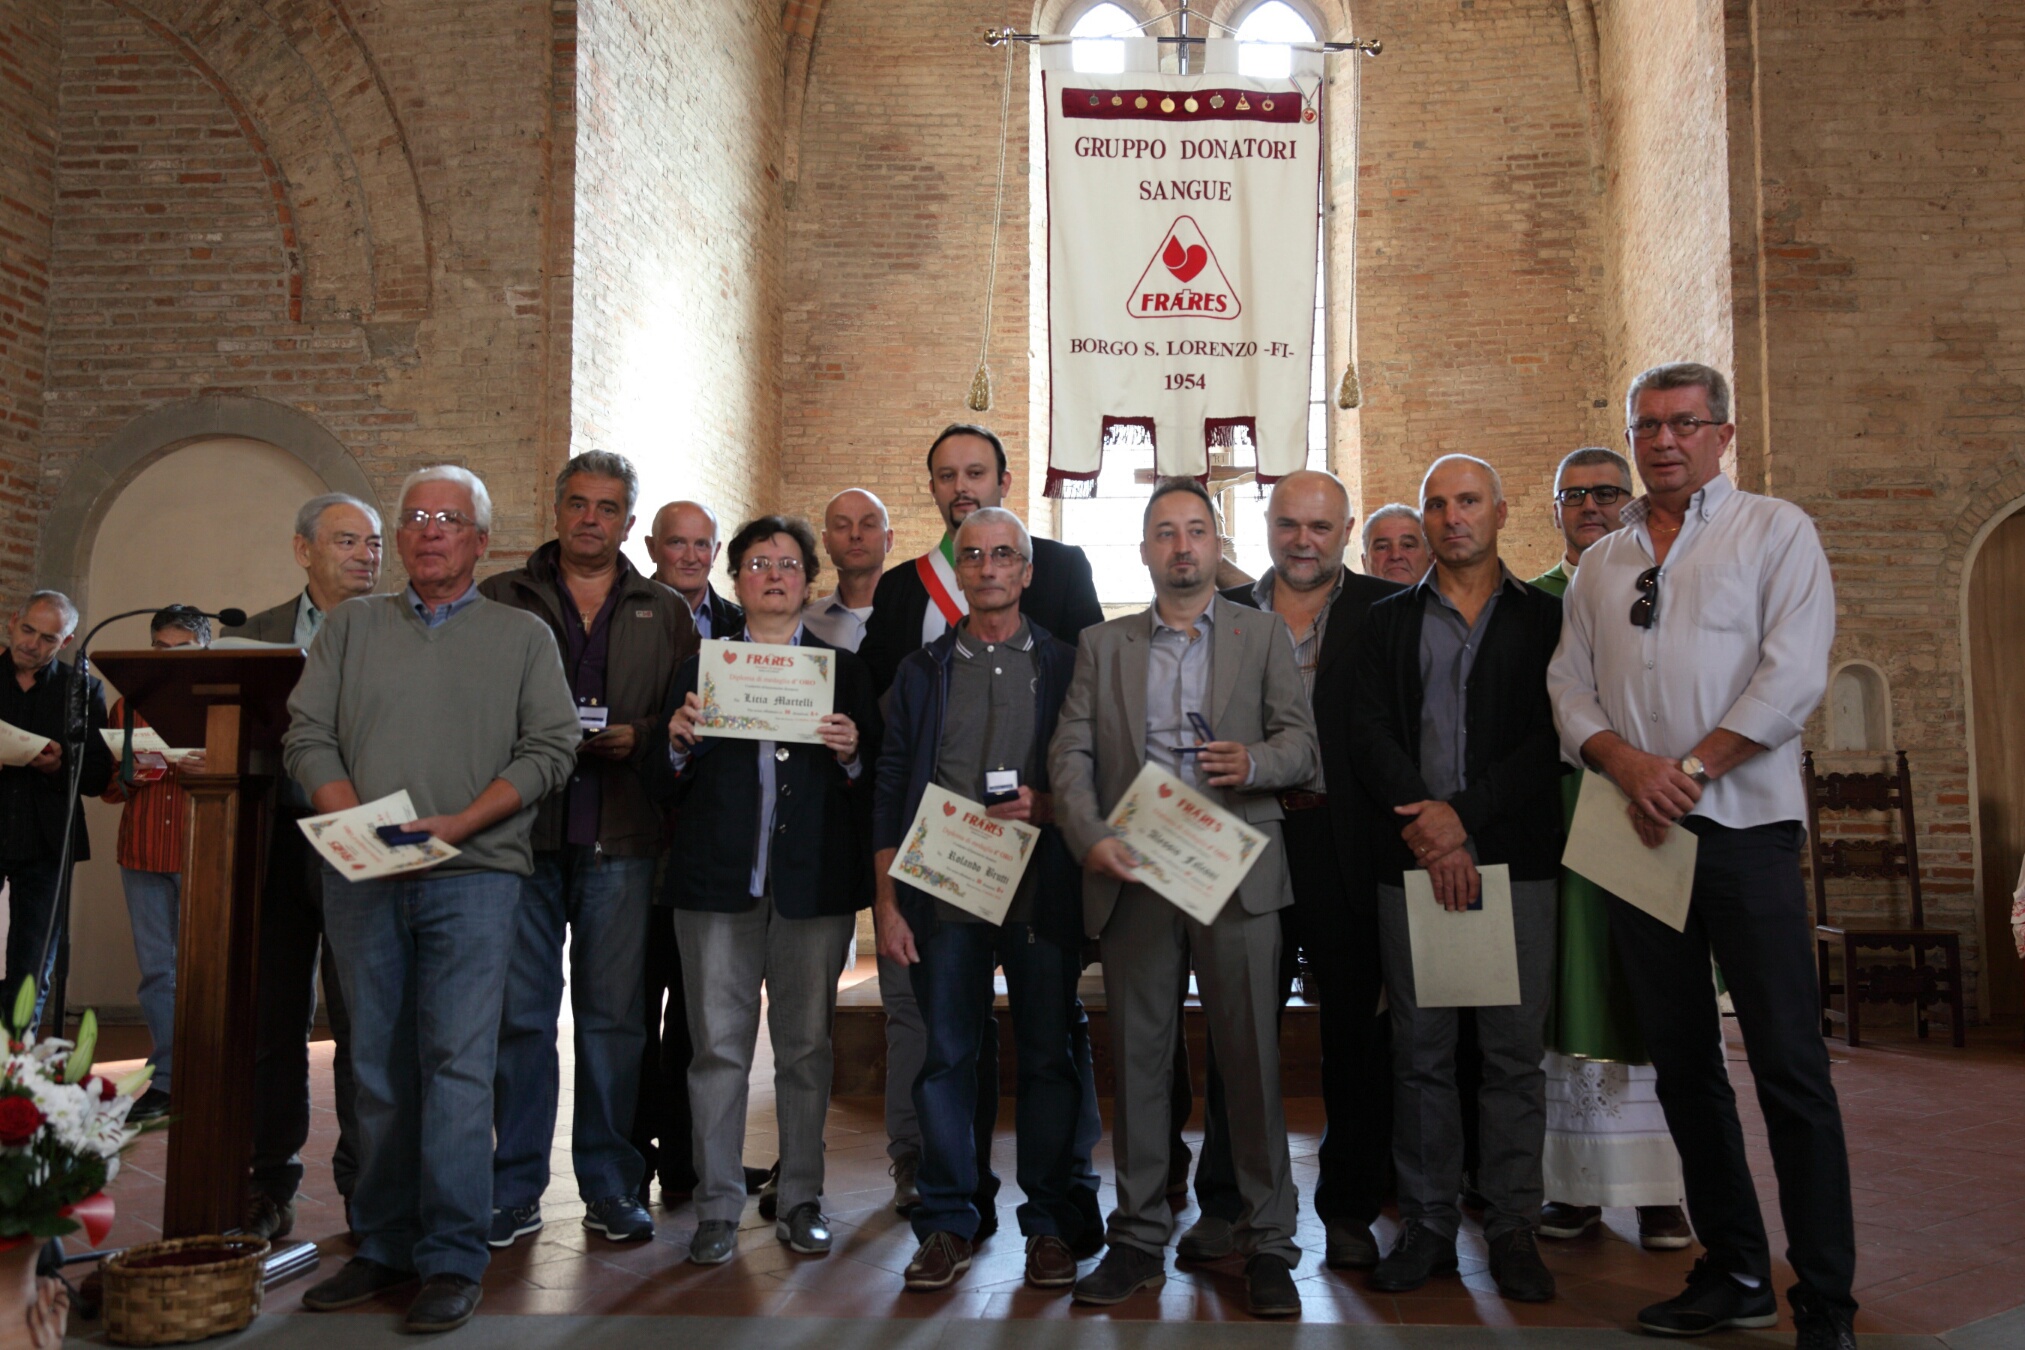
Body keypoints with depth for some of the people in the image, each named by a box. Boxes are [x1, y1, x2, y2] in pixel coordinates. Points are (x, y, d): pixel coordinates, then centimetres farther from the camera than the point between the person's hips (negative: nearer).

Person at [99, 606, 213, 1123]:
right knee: (157, 969, 3)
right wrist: (131, 776, -7)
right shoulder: (128, 706, 15)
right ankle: (166, 1079, 9)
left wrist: (207, 769, -17)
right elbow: (108, 788, 15)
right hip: (143, 849, 3)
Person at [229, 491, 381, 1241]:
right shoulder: (253, 636, 14)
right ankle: (269, 1185, 20)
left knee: (362, 1022, 1)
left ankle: (365, 1183, 13)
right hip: (278, 839, 3)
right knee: (272, 1017, 8)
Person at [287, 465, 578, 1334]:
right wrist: (355, 822, -9)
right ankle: (384, 1246, 18)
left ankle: (452, 1260, -1)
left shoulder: (523, 637, 9)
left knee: (457, 1062, -8)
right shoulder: (352, 626, 15)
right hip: (360, 876, 3)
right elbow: (307, 736, 8)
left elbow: (550, 749, 0)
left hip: (471, 875, -3)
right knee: (379, 1066, 8)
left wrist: (458, 824, -12)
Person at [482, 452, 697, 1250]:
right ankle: (515, 1190, 14)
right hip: (521, 831, 0)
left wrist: (637, 737, -10)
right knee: (520, 1014, 2)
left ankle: (611, 1187, 16)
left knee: (614, 1016, 6)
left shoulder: (666, 615, 13)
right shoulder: (499, 600, 11)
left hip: (622, 838, 1)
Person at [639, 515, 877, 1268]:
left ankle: (801, 1202, 19)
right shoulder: (698, 668, 12)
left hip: (814, 886, 0)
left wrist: (851, 755, -16)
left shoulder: (843, 670, 10)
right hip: (718, 885, 0)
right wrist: (678, 745, -11)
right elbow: (662, 789, 8)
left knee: (806, 1047, 6)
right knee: (718, 1048, 1)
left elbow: (873, 788, 4)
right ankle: (718, 1208, 12)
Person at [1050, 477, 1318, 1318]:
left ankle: (1267, 1244, 10)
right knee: (1137, 1059, 5)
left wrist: (1253, 761, -17)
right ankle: (1138, 1238, 17)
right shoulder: (1102, 646, 15)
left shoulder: (1264, 635, 12)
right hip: (1132, 874, 1)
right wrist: (1090, 838, -11)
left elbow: (1302, 745, 5)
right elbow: (1070, 754, 6)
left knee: (1252, 1058, -1)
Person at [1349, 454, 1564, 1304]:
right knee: (1420, 1051, 5)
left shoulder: (1545, 617, 8)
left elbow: (1551, 738, -2)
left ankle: (1513, 1228, 14)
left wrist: (1465, 813, -12)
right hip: (1411, 858, 1)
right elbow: (1368, 732, 3)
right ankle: (1428, 1226, 16)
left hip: (1516, 857, -1)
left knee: (1515, 1050, 2)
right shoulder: (1389, 621, 13)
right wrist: (1421, 823, -11)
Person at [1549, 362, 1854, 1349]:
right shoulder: (1602, 563, 16)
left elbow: (1793, 676, -8)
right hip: (1638, 829, 5)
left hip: (1743, 824, -5)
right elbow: (1570, 684, 9)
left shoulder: (1776, 531, 3)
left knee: (1790, 1066, -5)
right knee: (1681, 1063, 10)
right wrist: (1627, 763, -9)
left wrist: (1691, 768, -13)